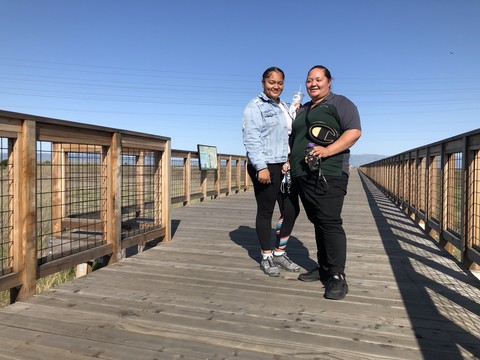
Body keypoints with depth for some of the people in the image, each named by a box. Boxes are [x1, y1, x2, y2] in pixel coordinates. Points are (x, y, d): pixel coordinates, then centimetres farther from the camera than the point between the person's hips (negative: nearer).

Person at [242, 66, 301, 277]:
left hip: (285, 166, 8)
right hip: (265, 167, -8)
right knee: (265, 211, 2)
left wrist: (290, 161, 12)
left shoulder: (284, 107, 20)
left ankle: (280, 253, 25)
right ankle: (266, 258, 16)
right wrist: (261, 167, -23)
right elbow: (251, 138, -15)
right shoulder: (255, 106, -4)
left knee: (292, 210, 9)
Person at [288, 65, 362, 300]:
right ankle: (324, 268, 19)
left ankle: (337, 276, -6)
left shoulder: (340, 103, 4)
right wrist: (290, 163, 15)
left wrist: (327, 150, -20)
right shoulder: (303, 110, 25)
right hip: (302, 175, 7)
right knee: (318, 223, 10)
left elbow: (354, 131, -8)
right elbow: (294, 141, 30)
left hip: (328, 174, -7)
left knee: (330, 223, -12)